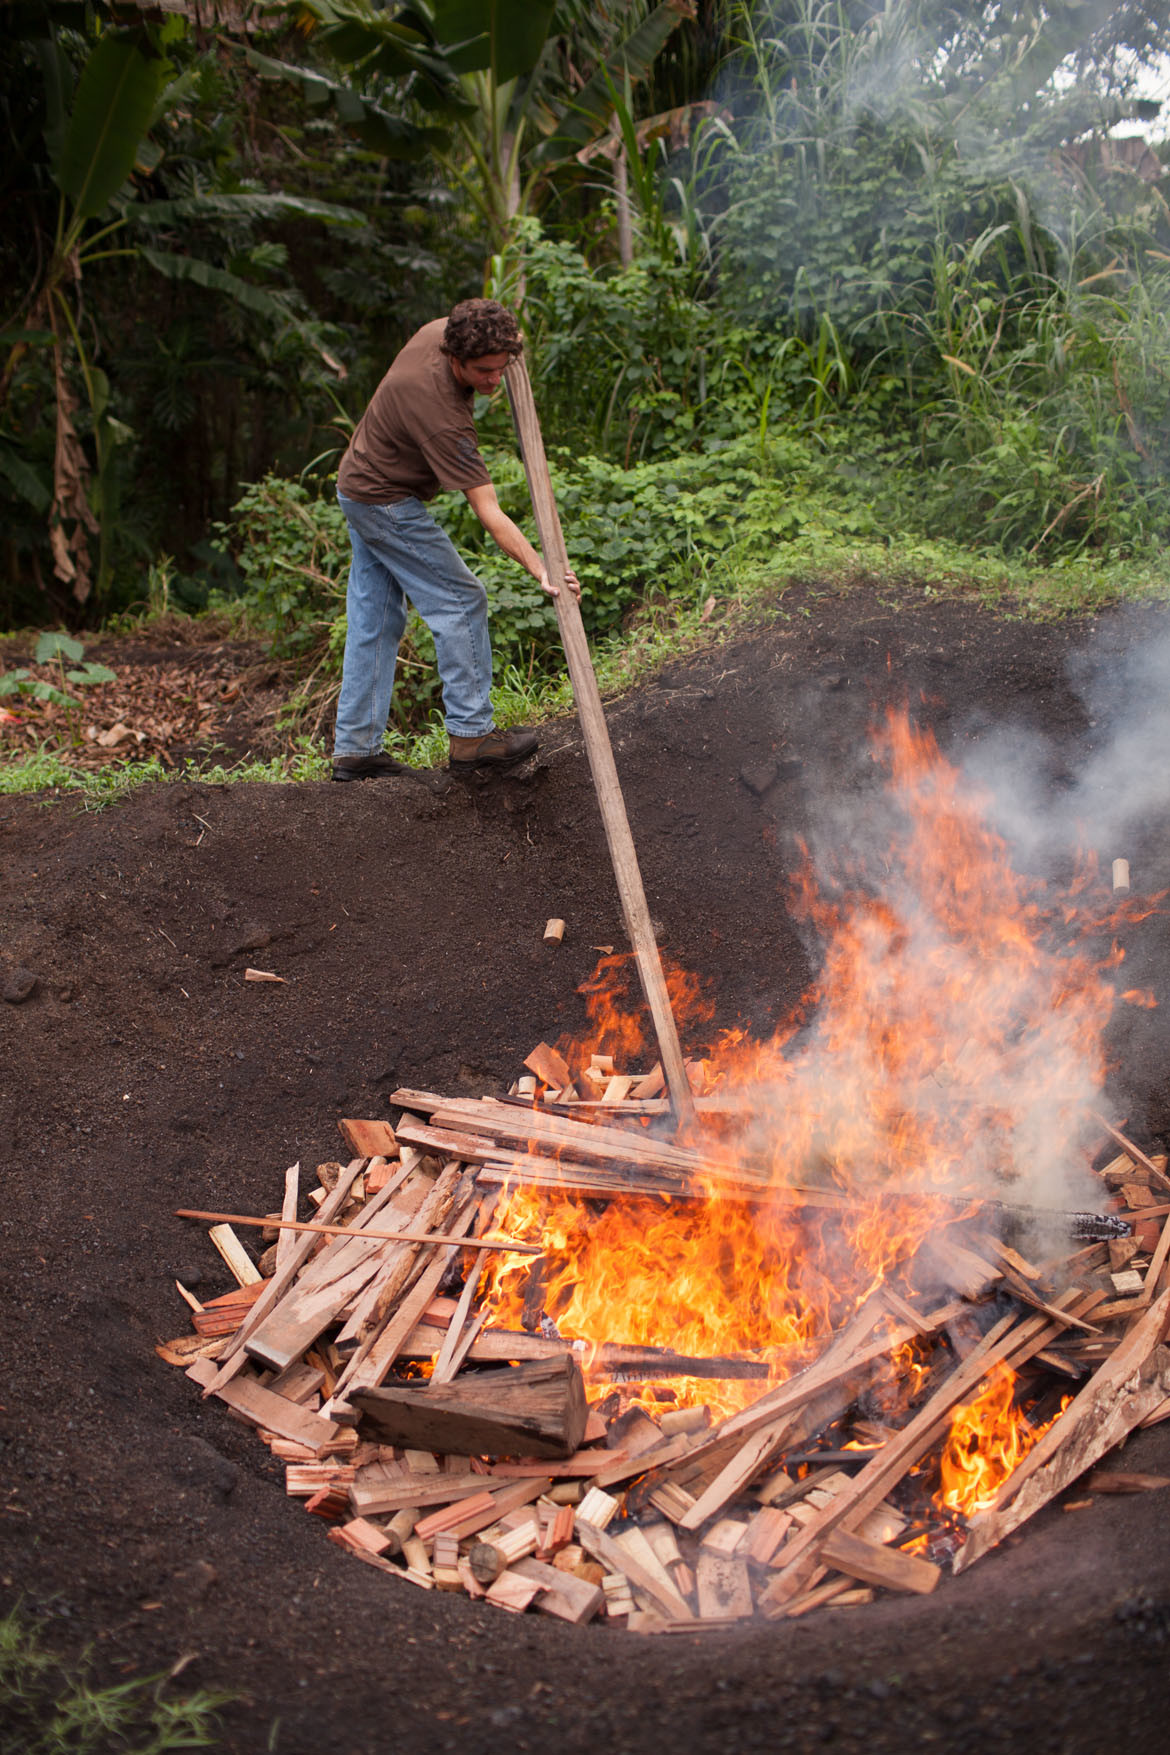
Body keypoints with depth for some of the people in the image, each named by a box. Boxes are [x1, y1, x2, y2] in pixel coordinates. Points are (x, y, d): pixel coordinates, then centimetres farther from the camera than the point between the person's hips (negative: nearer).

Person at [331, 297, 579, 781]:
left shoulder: (441, 330, -11)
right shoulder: (443, 417, -34)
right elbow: (488, 513, -35)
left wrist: (501, 344, 2)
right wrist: (541, 570, -39)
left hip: (359, 483, 10)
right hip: (386, 502, -10)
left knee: (373, 619, 9)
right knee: (460, 602, -6)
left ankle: (355, 748, 12)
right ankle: (470, 734, -4)